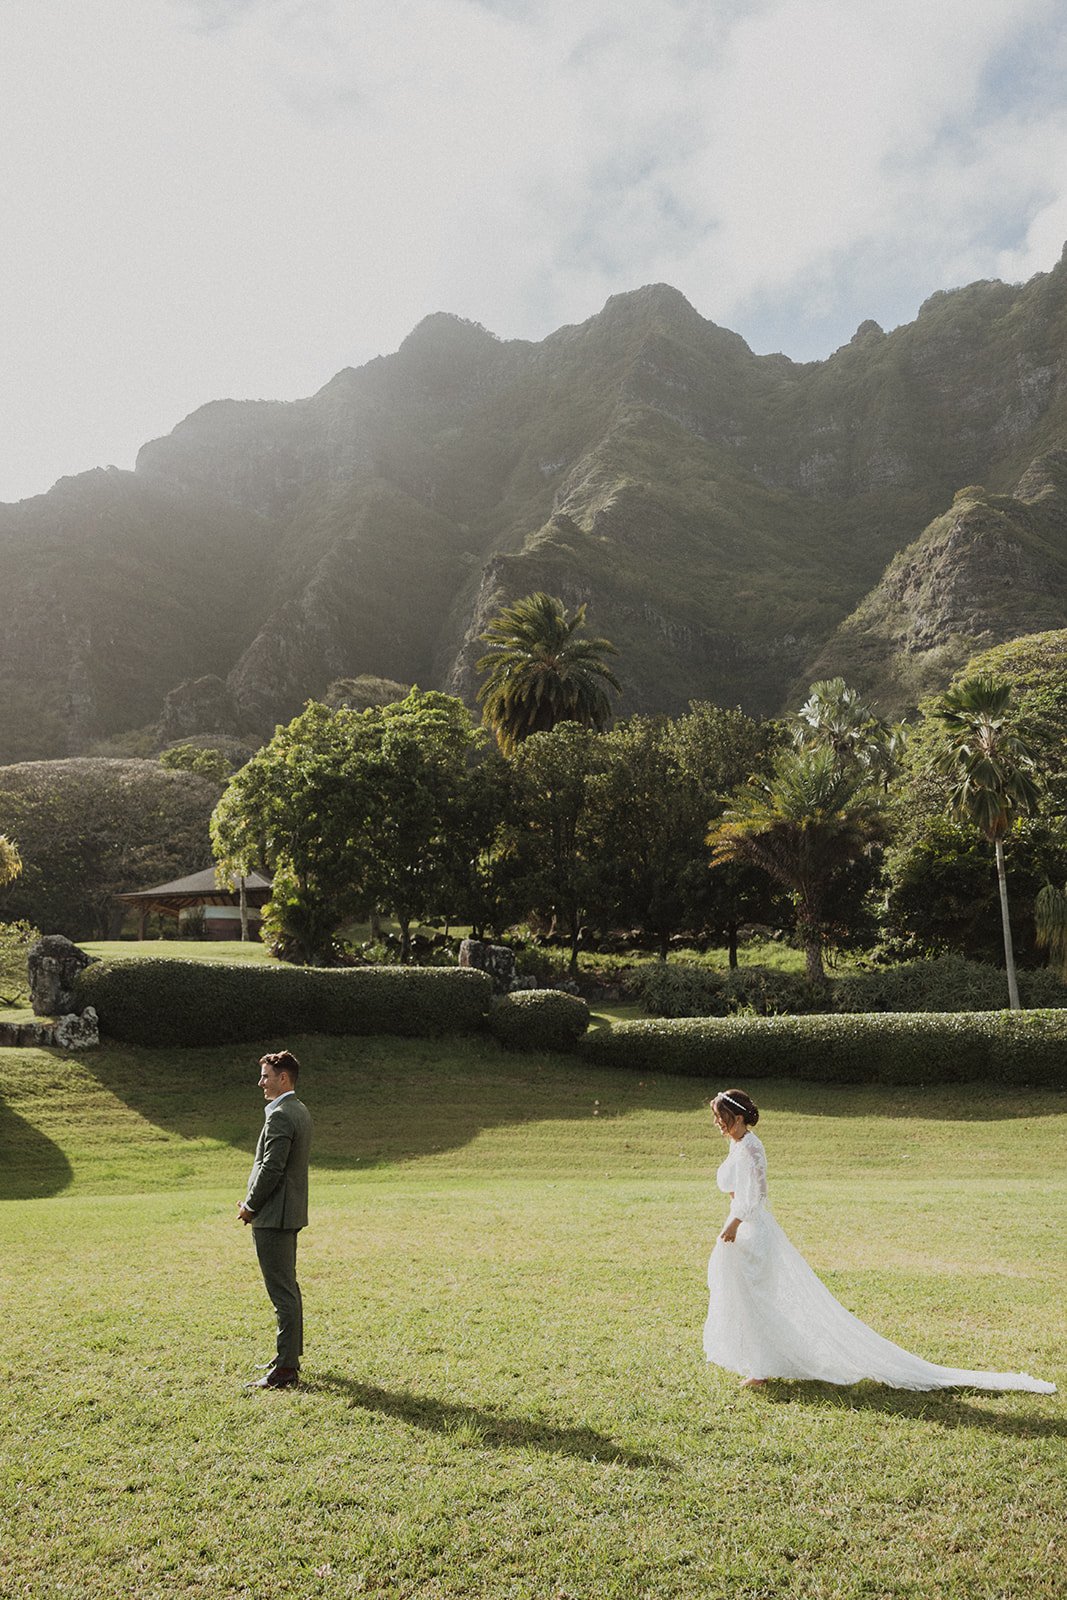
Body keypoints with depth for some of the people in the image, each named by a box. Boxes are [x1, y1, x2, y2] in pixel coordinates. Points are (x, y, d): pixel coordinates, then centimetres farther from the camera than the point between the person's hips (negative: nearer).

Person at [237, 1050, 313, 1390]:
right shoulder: (301, 1112, 13)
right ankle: (291, 1354, 31)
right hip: (290, 1212, 10)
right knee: (288, 1287, 19)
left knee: (283, 1292, -5)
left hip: (274, 1215, -10)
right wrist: (254, 1202, 13)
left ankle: (285, 1370, 0)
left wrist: (250, 1206, -8)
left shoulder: (280, 1116, -19)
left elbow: (271, 1168, -22)